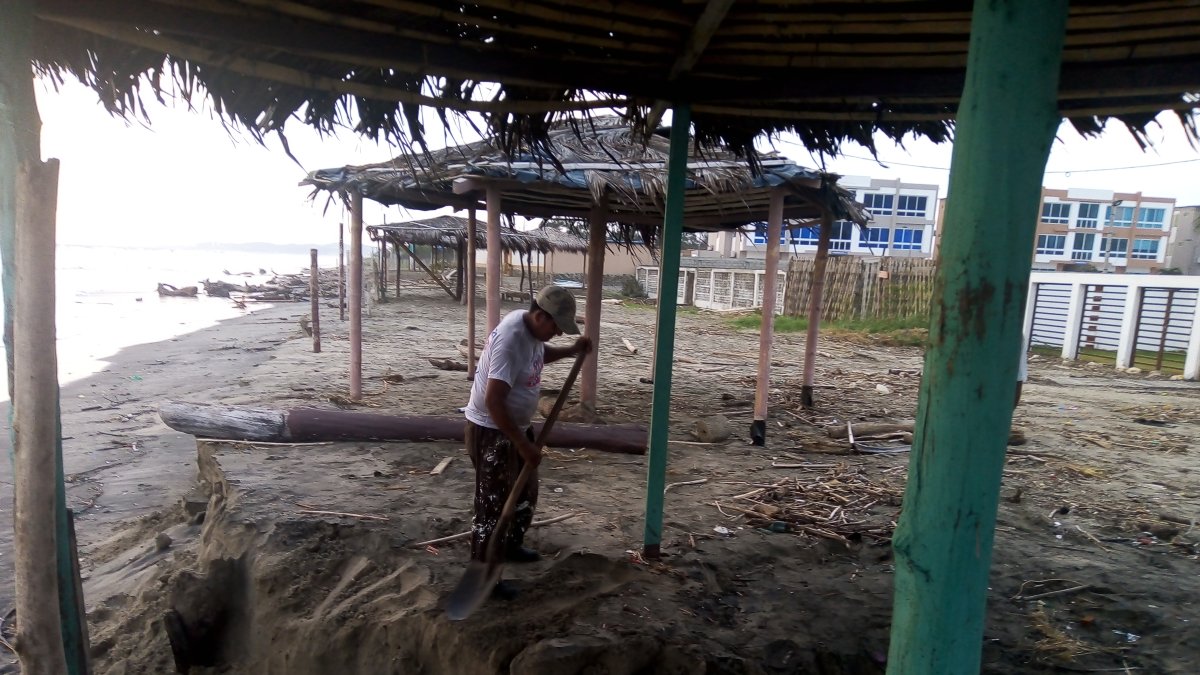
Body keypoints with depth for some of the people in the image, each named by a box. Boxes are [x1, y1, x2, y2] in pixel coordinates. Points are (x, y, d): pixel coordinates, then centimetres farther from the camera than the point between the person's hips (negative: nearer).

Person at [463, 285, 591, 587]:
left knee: (526, 491, 23)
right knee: (493, 504, 1)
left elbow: (540, 354, 23)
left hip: (517, 425, 10)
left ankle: (511, 545, 44)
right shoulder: (510, 341, -30)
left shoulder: (531, 328, -2)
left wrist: (572, 350, 5)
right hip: (491, 431, -10)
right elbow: (492, 401, -32)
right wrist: (523, 444, -28)